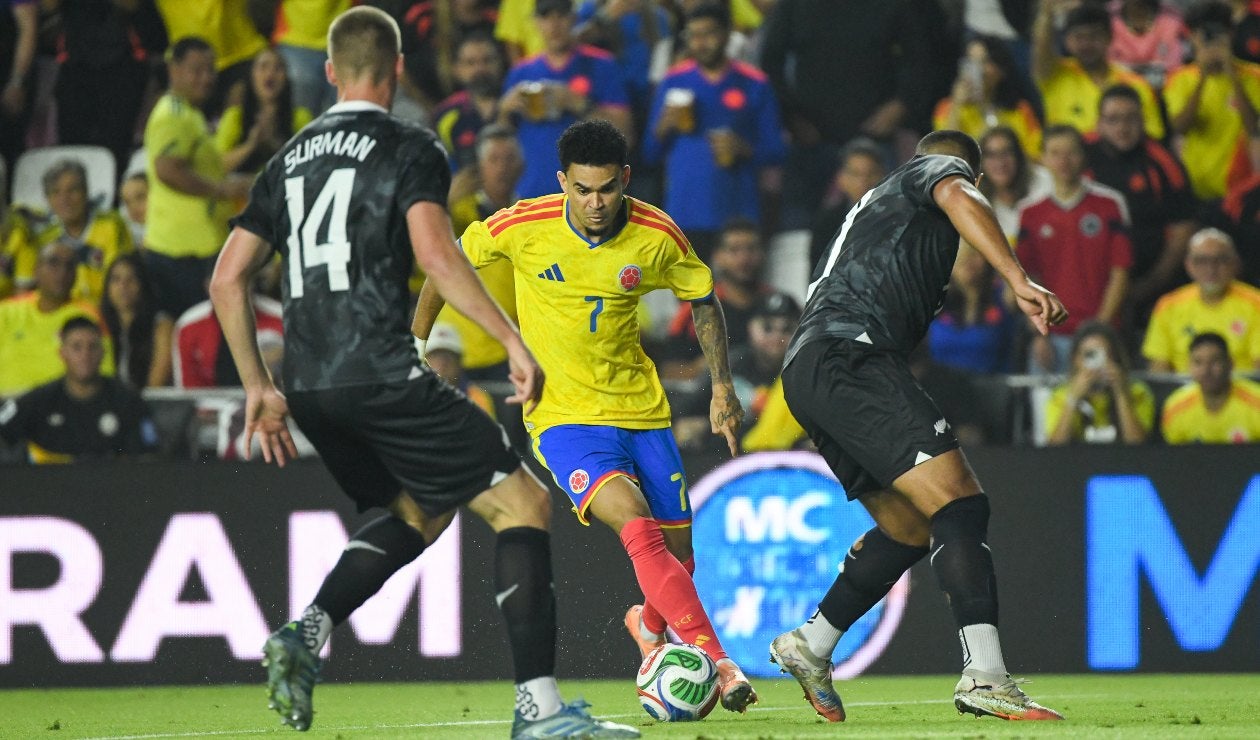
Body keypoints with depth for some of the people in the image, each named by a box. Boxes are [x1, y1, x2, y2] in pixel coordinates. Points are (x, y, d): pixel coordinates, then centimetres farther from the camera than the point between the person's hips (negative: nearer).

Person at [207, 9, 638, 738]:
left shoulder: (291, 158, 18)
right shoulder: (411, 149, -1)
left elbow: (227, 280, 17)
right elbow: (435, 252, -18)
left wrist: (259, 388, 23)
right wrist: (512, 338, -17)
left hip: (309, 387, 7)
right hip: (381, 373, -7)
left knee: (419, 512, 27)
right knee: (523, 503, -1)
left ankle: (308, 632, 6)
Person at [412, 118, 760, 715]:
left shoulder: (656, 236, -9)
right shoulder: (521, 228, -15)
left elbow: (703, 301, 9)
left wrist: (722, 385, 2)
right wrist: (415, 348, 8)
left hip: (641, 408, 3)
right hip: (563, 414, -3)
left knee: (678, 554, 4)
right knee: (637, 526, -26)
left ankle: (650, 627, 40)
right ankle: (718, 663, -29)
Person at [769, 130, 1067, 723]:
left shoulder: (873, 204, 37)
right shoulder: (942, 167, 13)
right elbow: (958, 198, -13)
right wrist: (1019, 281, -26)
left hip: (805, 373, 9)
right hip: (850, 357, -9)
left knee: (910, 527, 18)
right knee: (961, 503, -18)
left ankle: (810, 646, 25)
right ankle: (983, 675, -31)